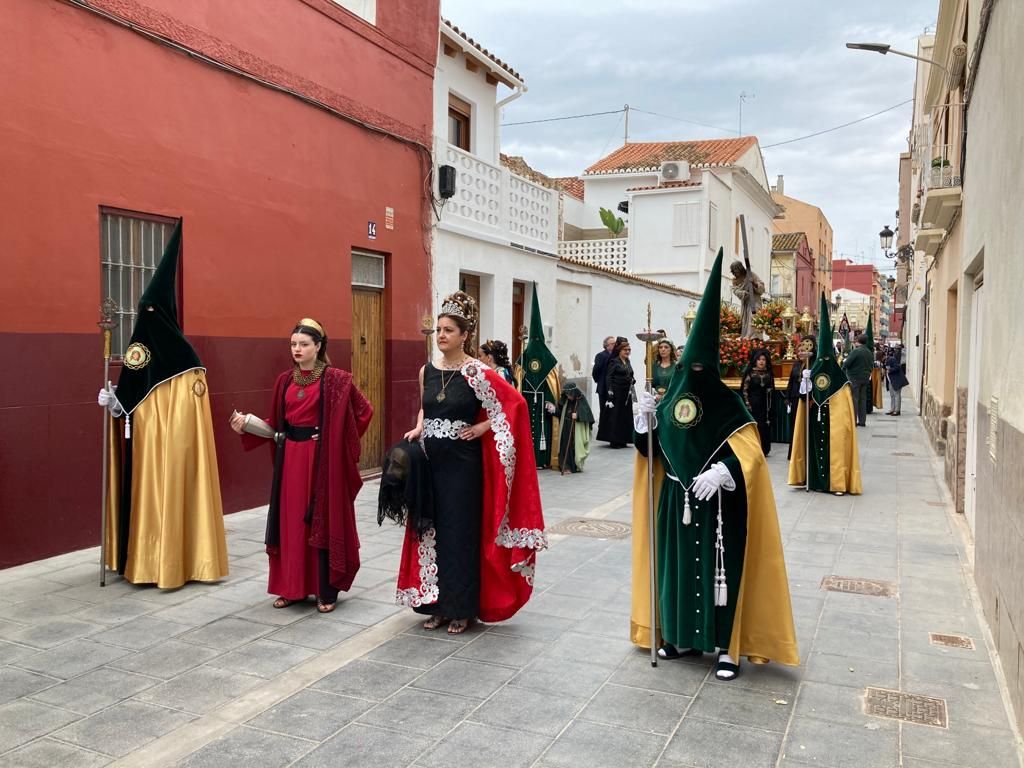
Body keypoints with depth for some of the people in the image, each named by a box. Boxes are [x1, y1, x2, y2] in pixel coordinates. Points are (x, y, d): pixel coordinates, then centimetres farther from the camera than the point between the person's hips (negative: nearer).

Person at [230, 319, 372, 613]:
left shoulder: (335, 379, -7)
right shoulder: (285, 380, 8)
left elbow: (364, 411, -2)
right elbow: (276, 422, 10)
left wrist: (338, 441, -1)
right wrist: (246, 427, -5)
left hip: (321, 458, -5)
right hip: (289, 457, 5)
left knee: (322, 521, 1)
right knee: (291, 521, 8)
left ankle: (326, 591, 10)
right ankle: (292, 587, 19)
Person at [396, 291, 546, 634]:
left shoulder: (477, 372, -11)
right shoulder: (427, 370, 5)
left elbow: (515, 403, -8)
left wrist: (483, 427, -11)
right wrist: (418, 429, 2)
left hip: (463, 464, -5)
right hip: (430, 462, 5)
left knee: (461, 533, 3)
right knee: (432, 530, 10)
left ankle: (462, 608, 16)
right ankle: (437, 604, 23)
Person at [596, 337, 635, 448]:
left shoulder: (628, 362, 13)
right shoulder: (614, 362, -7)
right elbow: (608, 378, -11)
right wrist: (610, 392, -18)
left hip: (626, 393, 7)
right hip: (616, 393, -7)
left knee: (625, 416, 8)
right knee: (615, 415, -4)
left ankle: (622, 440, 15)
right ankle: (613, 440, 1)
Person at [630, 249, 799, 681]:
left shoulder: (727, 401, -10)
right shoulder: (674, 394, 4)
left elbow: (749, 451, -17)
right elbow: (655, 444, 10)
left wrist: (720, 471, -30)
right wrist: (647, 419, -7)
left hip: (717, 502, -5)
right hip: (677, 497, 5)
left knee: (719, 569, 1)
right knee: (678, 564, 12)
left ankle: (727, 647, 12)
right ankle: (684, 636, 27)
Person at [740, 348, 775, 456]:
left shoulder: (769, 374, 7)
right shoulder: (750, 373, -4)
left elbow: (772, 389, 14)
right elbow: (744, 390, -4)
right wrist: (747, 404, -10)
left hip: (765, 405, 4)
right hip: (753, 404, -4)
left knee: (764, 427, 4)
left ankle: (763, 450, 13)